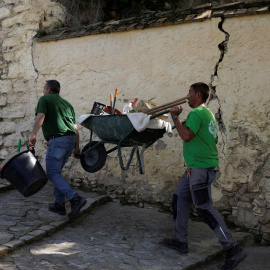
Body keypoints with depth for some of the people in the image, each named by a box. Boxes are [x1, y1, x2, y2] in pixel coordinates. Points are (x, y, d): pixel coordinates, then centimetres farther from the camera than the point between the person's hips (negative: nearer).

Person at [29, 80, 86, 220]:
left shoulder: (45, 99, 5)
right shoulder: (66, 103, 24)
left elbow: (40, 116, -15)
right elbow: (75, 127, 20)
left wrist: (33, 134, -23)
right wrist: (77, 146, 25)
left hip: (57, 140, -7)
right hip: (71, 139, 8)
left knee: (52, 173, -5)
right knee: (56, 171, 18)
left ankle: (75, 199, -20)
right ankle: (59, 204, 17)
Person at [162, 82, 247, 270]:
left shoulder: (197, 113, -14)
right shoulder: (208, 114, 18)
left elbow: (186, 136, -26)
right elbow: (214, 139, 24)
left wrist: (175, 117, -14)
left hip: (200, 168, -11)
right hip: (197, 168, 11)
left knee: (205, 208, -10)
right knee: (180, 198, 16)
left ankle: (233, 250, -10)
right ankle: (180, 241, 24)